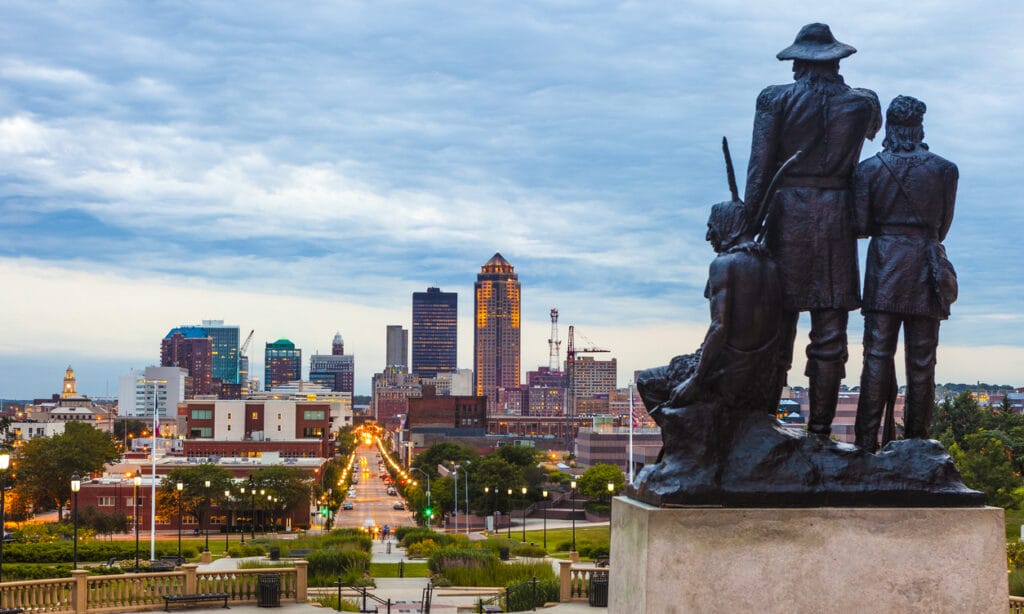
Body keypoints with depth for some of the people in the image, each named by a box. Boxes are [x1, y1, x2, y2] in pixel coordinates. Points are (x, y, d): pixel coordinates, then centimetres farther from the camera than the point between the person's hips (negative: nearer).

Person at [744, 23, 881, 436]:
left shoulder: (776, 99, -1)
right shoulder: (862, 103, 4)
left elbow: (760, 166, -7)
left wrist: (751, 223, -6)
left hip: (787, 213, 0)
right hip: (837, 215, 1)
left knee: (778, 322, 5)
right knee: (829, 330, 4)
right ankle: (820, 428, 4)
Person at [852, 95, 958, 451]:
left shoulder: (869, 169, 0)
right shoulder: (944, 170, 2)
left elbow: (860, 225, -2)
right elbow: (943, 225, 8)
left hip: (885, 262, 0)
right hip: (927, 264, 0)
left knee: (877, 355, 0)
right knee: (921, 359, 5)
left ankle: (867, 442, -5)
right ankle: (916, 440, 7)